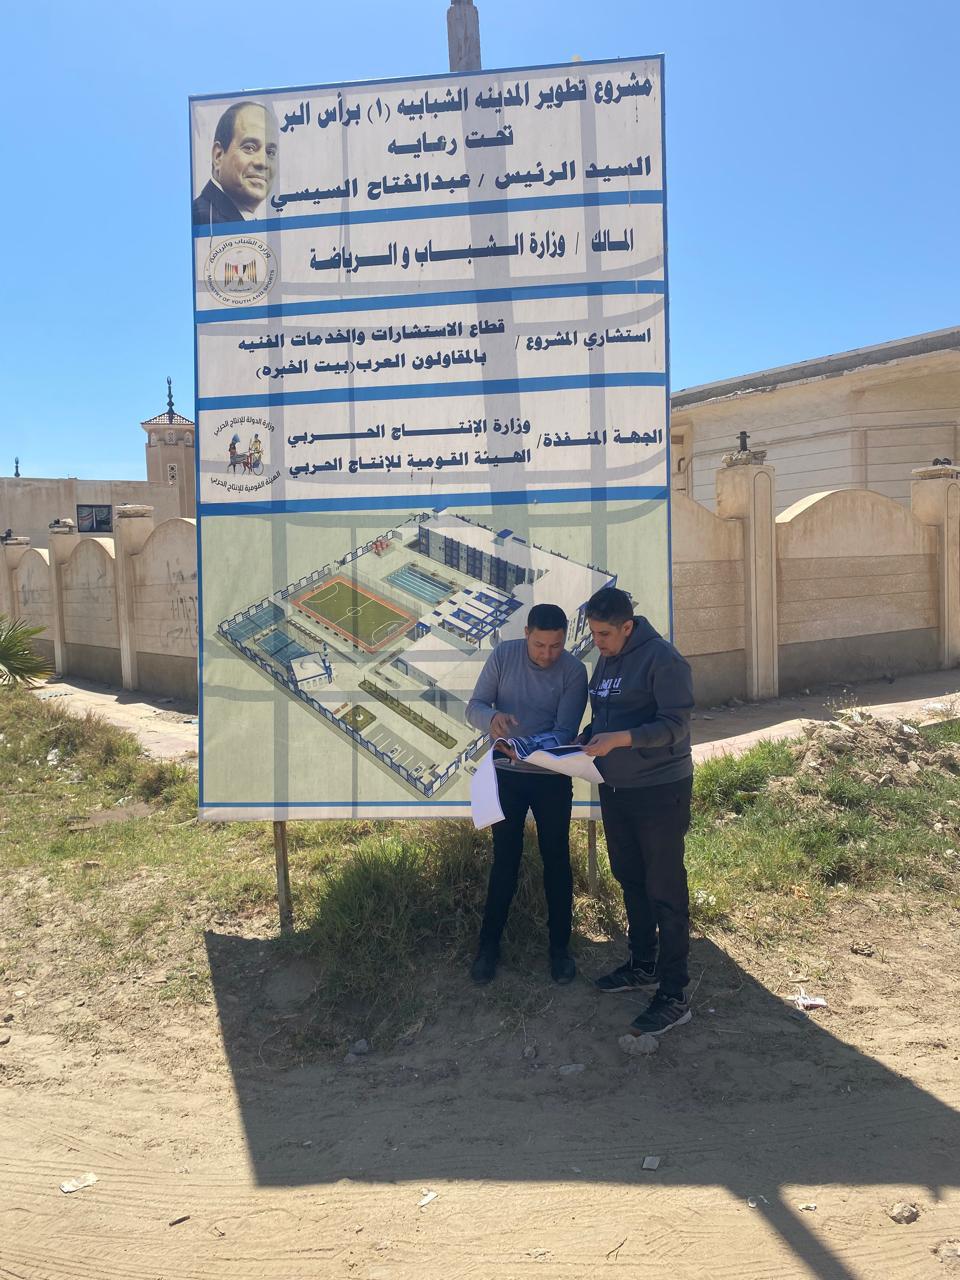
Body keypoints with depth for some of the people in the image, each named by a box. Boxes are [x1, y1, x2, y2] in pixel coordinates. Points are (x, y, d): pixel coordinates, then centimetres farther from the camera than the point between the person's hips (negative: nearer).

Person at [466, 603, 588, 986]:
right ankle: (489, 943, 23)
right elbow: (474, 706, -8)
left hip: (552, 778, -1)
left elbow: (565, 732, -18)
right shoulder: (504, 654, -10)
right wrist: (492, 717, -31)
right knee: (505, 859, 9)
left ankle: (559, 946, 24)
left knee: (556, 860, 9)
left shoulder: (574, 671, -14)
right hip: (506, 774, 1)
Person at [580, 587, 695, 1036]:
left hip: (660, 791, -8)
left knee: (665, 890, -1)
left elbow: (675, 724, -21)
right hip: (616, 790, 9)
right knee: (631, 881, 19)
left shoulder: (661, 658, -16)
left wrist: (620, 739, -32)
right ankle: (643, 965, 37)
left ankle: (674, 995, 7)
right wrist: (584, 740, -1)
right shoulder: (606, 661, 10)